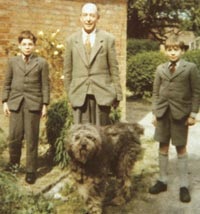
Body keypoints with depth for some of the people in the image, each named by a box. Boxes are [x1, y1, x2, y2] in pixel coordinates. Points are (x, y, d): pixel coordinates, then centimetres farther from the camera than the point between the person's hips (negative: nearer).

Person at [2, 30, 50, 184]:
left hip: (33, 104, -2)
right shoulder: (13, 62, 8)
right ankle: (14, 161, 30)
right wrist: (5, 101, 6)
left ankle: (31, 170, 12)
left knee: (31, 138, 2)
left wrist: (45, 105, -3)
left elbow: (45, 85, 1)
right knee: (14, 136, 5)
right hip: (15, 103, 2)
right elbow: (7, 83, 11)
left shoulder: (42, 63, 1)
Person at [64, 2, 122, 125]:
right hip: (79, 95, 1)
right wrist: (69, 93, 10)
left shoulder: (108, 39, 4)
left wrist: (118, 95, 4)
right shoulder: (72, 40, 8)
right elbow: (67, 70, 12)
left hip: (102, 94, -1)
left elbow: (114, 69, 4)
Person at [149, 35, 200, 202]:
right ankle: (162, 181, 21)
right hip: (163, 113, 3)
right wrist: (155, 112, 3)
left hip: (181, 113, -3)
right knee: (163, 147, 9)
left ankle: (184, 185, 12)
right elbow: (156, 92, 8)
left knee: (181, 148, 4)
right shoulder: (160, 69, 7)